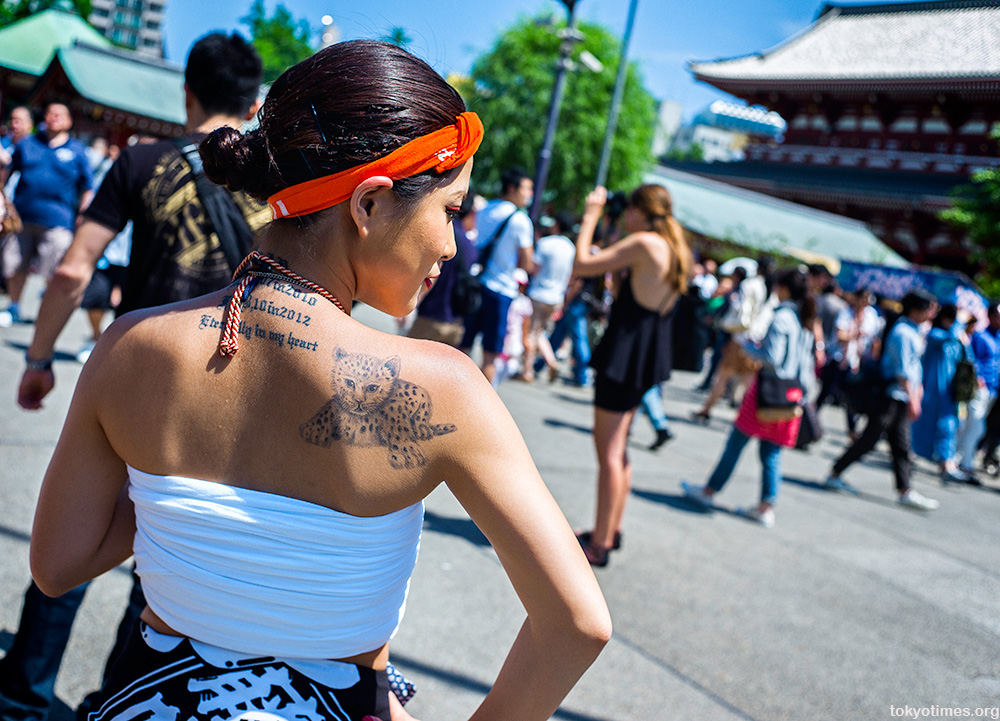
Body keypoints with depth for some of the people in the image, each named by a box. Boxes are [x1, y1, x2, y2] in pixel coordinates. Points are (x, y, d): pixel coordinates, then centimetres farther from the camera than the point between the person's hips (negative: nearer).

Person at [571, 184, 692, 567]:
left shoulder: (644, 243, -16)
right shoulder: (676, 251, 12)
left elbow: (581, 264, -16)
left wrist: (591, 214, -5)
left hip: (626, 355, -9)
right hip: (649, 358, 9)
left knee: (610, 451, -5)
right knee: (617, 446, 20)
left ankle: (599, 545, -1)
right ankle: (612, 530, 30)